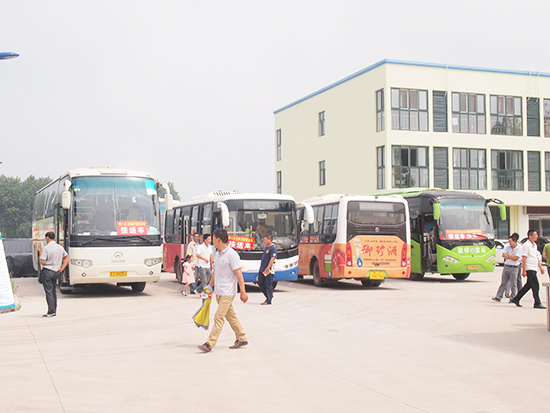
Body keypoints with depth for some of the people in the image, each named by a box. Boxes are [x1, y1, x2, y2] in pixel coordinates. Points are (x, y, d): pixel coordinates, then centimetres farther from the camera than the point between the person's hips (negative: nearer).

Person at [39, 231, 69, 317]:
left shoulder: (46, 248, -13)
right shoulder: (60, 247, 8)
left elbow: (42, 262, -16)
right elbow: (67, 257, 16)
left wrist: (40, 256, 5)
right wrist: (62, 268, 14)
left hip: (47, 271, -6)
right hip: (56, 272, 6)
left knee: (49, 292, -3)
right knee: (53, 291, 15)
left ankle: (51, 311, -4)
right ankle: (54, 310, 16)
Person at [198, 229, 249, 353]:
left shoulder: (232, 254, -15)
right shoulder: (217, 254, 10)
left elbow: (239, 274, -15)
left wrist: (243, 292, -16)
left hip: (227, 293, -9)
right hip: (218, 291, 9)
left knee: (218, 317, -9)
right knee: (230, 316, 15)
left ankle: (210, 344, -9)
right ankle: (242, 338, 25)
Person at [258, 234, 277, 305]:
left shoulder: (273, 248, -14)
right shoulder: (266, 248, 15)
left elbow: (272, 259, -22)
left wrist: (268, 268, -28)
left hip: (269, 270, -9)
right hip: (262, 270, 10)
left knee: (268, 285, -3)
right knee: (260, 283, 13)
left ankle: (268, 300, 4)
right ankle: (270, 295, 27)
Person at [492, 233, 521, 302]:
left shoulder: (519, 247, -8)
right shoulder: (507, 246, 4)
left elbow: (516, 258, -14)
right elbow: (503, 255, 0)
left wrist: (508, 255, -5)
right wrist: (512, 257, -10)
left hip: (514, 268, -4)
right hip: (506, 266, 4)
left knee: (513, 285, 1)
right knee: (503, 283, 6)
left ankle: (512, 298, 9)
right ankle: (498, 297, 5)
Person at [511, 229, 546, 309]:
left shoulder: (534, 245, 16)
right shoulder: (526, 245, -12)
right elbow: (524, 258, -15)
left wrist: (540, 267, 17)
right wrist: (524, 270, -18)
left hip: (533, 269, 9)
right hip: (529, 269, -9)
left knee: (529, 285, 12)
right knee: (535, 285, -8)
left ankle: (516, 299, 19)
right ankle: (537, 303, -2)